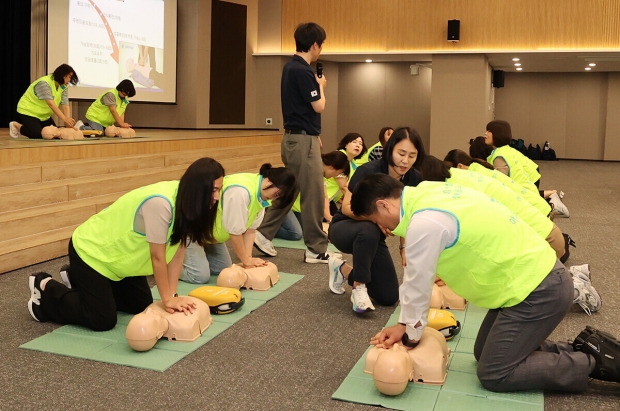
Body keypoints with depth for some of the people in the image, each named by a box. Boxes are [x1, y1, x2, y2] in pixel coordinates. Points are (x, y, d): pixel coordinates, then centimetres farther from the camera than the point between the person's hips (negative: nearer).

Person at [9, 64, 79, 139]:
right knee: (38, 135, -23)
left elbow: (65, 105, -14)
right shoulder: (44, 83, -27)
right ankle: (16, 125, 3)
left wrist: (68, 119, -32)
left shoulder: (63, 87, -5)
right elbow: (51, 104, -37)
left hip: (43, 115, 8)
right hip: (28, 111, -8)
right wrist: (64, 119, -45)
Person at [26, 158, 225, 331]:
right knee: (102, 321, -7)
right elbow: (158, 257, -29)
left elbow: (178, 250, -9)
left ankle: (78, 280, 28)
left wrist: (172, 295, -13)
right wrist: (168, 299, -20)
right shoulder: (160, 203, -37)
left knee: (142, 306, 14)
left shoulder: (186, 200, -10)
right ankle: (47, 290, 14)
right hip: (91, 251, -9)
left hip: (118, 253, 9)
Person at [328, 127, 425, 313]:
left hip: (373, 237, 5)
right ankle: (359, 287, -22)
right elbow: (347, 207, -26)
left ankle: (344, 270, 20)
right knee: (369, 229, -42)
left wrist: (405, 246, -12)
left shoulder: (413, 179, -12)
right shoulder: (368, 171, -27)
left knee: (389, 297, -1)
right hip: (344, 228, -5)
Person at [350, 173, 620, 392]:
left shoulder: (425, 223, -26)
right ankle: (584, 349, 19)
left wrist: (410, 337, 3)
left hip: (537, 291, -10)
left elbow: (418, 285, -13)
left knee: (493, 374, -1)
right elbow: (414, 277, 10)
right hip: (537, 276, 10)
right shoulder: (427, 195, 4)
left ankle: (594, 361, 5)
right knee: (485, 353, 17)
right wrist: (404, 325, 12)